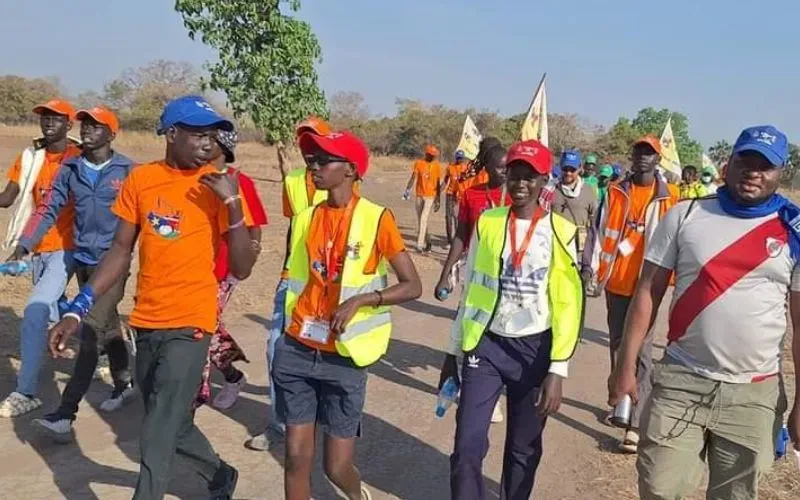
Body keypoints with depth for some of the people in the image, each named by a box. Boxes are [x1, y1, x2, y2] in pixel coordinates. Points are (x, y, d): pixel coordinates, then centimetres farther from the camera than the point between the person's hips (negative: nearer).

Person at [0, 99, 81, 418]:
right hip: (36, 249, 7)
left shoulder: (79, 158, -9)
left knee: (35, 314, -15)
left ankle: (26, 392, -7)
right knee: (52, 309, 20)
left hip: (65, 249, -6)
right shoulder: (29, 157, 5)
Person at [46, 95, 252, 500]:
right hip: (146, 323, 5)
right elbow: (120, 252, 8)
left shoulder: (218, 187, -7)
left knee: (158, 435, -5)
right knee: (171, 423, 19)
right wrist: (77, 310, 3)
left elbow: (241, 269, -10)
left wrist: (233, 206, -21)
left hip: (190, 324, -4)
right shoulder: (141, 179, 2)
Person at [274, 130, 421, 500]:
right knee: (297, 458, 5)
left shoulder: (376, 218, -8)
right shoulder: (304, 218, 6)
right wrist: (287, 333, 11)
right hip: (296, 352, 4)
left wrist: (360, 300, -21)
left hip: (343, 359, -3)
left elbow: (412, 286, -9)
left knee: (337, 468, 5)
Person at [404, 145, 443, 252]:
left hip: (430, 196, -2)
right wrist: (408, 190, -21)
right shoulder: (418, 163, 2)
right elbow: (413, 177, -5)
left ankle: (420, 244, -14)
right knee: (420, 220, 9)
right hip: (419, 195, 2)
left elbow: (438, 183, 6)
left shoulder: (437, 166, 2)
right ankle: (427, 242, 22)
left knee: (423, 220, -12)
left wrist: (438, 199, 4)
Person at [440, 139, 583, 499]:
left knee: (523, 449, 12)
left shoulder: (560, 233, -6)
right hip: (486, 345, 1)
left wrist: (558, 370, -9)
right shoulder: (487, 223, 1)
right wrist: (454, 351, 9)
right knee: (467, 447, -4)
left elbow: (568, 306, -5)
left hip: (534, 349, -1)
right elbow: (471, 291, 7)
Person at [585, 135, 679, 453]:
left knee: (641, 354, -4)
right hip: (616, 282, 3)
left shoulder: (670, 197, -2)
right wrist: (592, 268, -1)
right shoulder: (615, 193, 3)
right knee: (618, 346, 16)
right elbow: (599, 232, 5)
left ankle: (634, 424, -6)